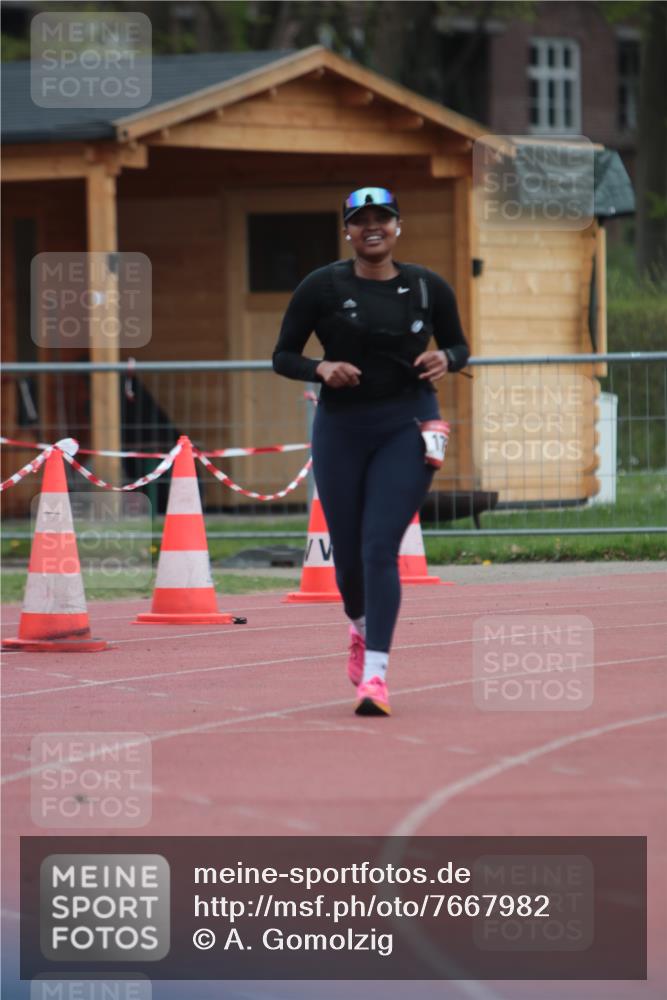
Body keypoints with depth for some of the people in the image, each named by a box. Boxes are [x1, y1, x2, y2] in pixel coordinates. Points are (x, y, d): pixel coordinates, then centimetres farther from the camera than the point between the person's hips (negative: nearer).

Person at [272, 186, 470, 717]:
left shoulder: (429, 288, 1)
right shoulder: (322, 287, -2)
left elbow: (459, 345, 15)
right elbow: (283, 356, 3)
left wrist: (445, 360, -9)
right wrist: (321, 369, -17)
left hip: (406, 426, -1)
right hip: (341, 428, 1)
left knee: (380, 548, -14)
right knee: (348, 552, 7)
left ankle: (375, 673, -17)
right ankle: (362, 629, 41)